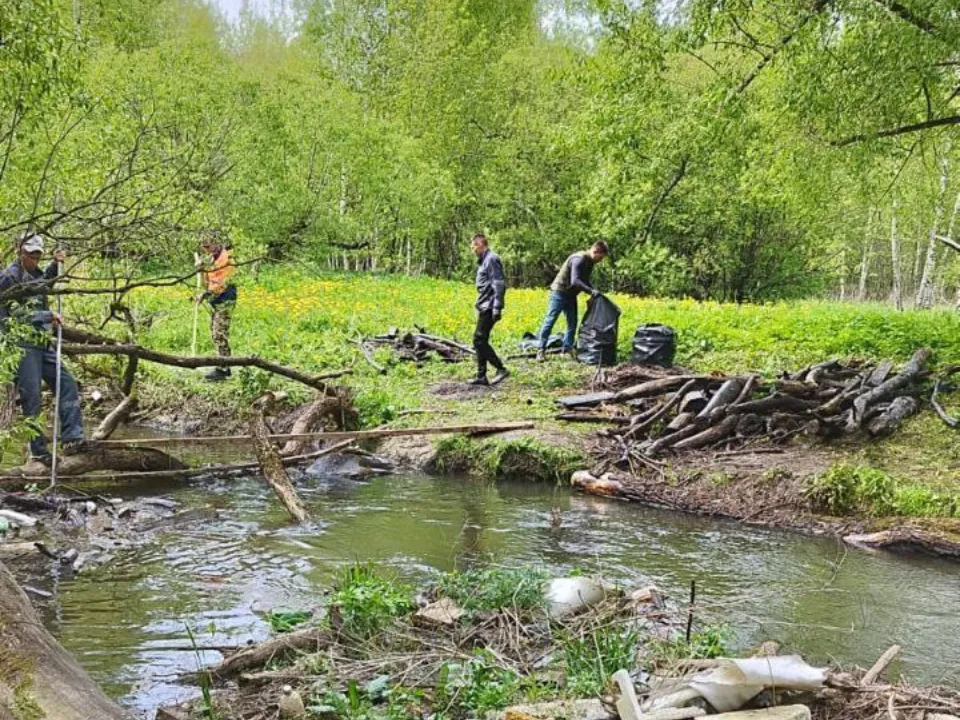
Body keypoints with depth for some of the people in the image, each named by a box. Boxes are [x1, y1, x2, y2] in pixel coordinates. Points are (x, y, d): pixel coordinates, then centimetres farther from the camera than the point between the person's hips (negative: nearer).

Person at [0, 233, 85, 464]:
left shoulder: (34, 273, 15)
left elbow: (45, 281, 40)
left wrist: (56, 264, 22)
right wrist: (47, 316, -16)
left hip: (43, 343, 8)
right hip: (22, 345, -8)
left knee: (67, 384, 1)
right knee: (31, 398, -5)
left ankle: (71, 438, -1)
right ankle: (38, 450, 1)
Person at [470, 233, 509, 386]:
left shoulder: (492, 259, -11)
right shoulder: (484, 261, 19)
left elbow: (499, 284, -18)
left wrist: (497, 308, -23)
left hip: (488, 308, -10)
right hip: (484, 307, 10)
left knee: (479, 340, -12)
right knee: (480, 341, 9)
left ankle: (501, 369, -8)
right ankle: (481, 376, 12)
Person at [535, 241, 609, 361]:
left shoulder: (589, 262, 7)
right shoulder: (579, 259, -24)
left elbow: (585, 281, 16)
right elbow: (575, 281, -32)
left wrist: (593, 291, 2)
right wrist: (591, 291, -35)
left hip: (571, 294, 10)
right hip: (560, 292, -10)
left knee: (572, 322, 8)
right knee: (550, 321, -5)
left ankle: (568, 347, 15)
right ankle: (541, 349, -3)